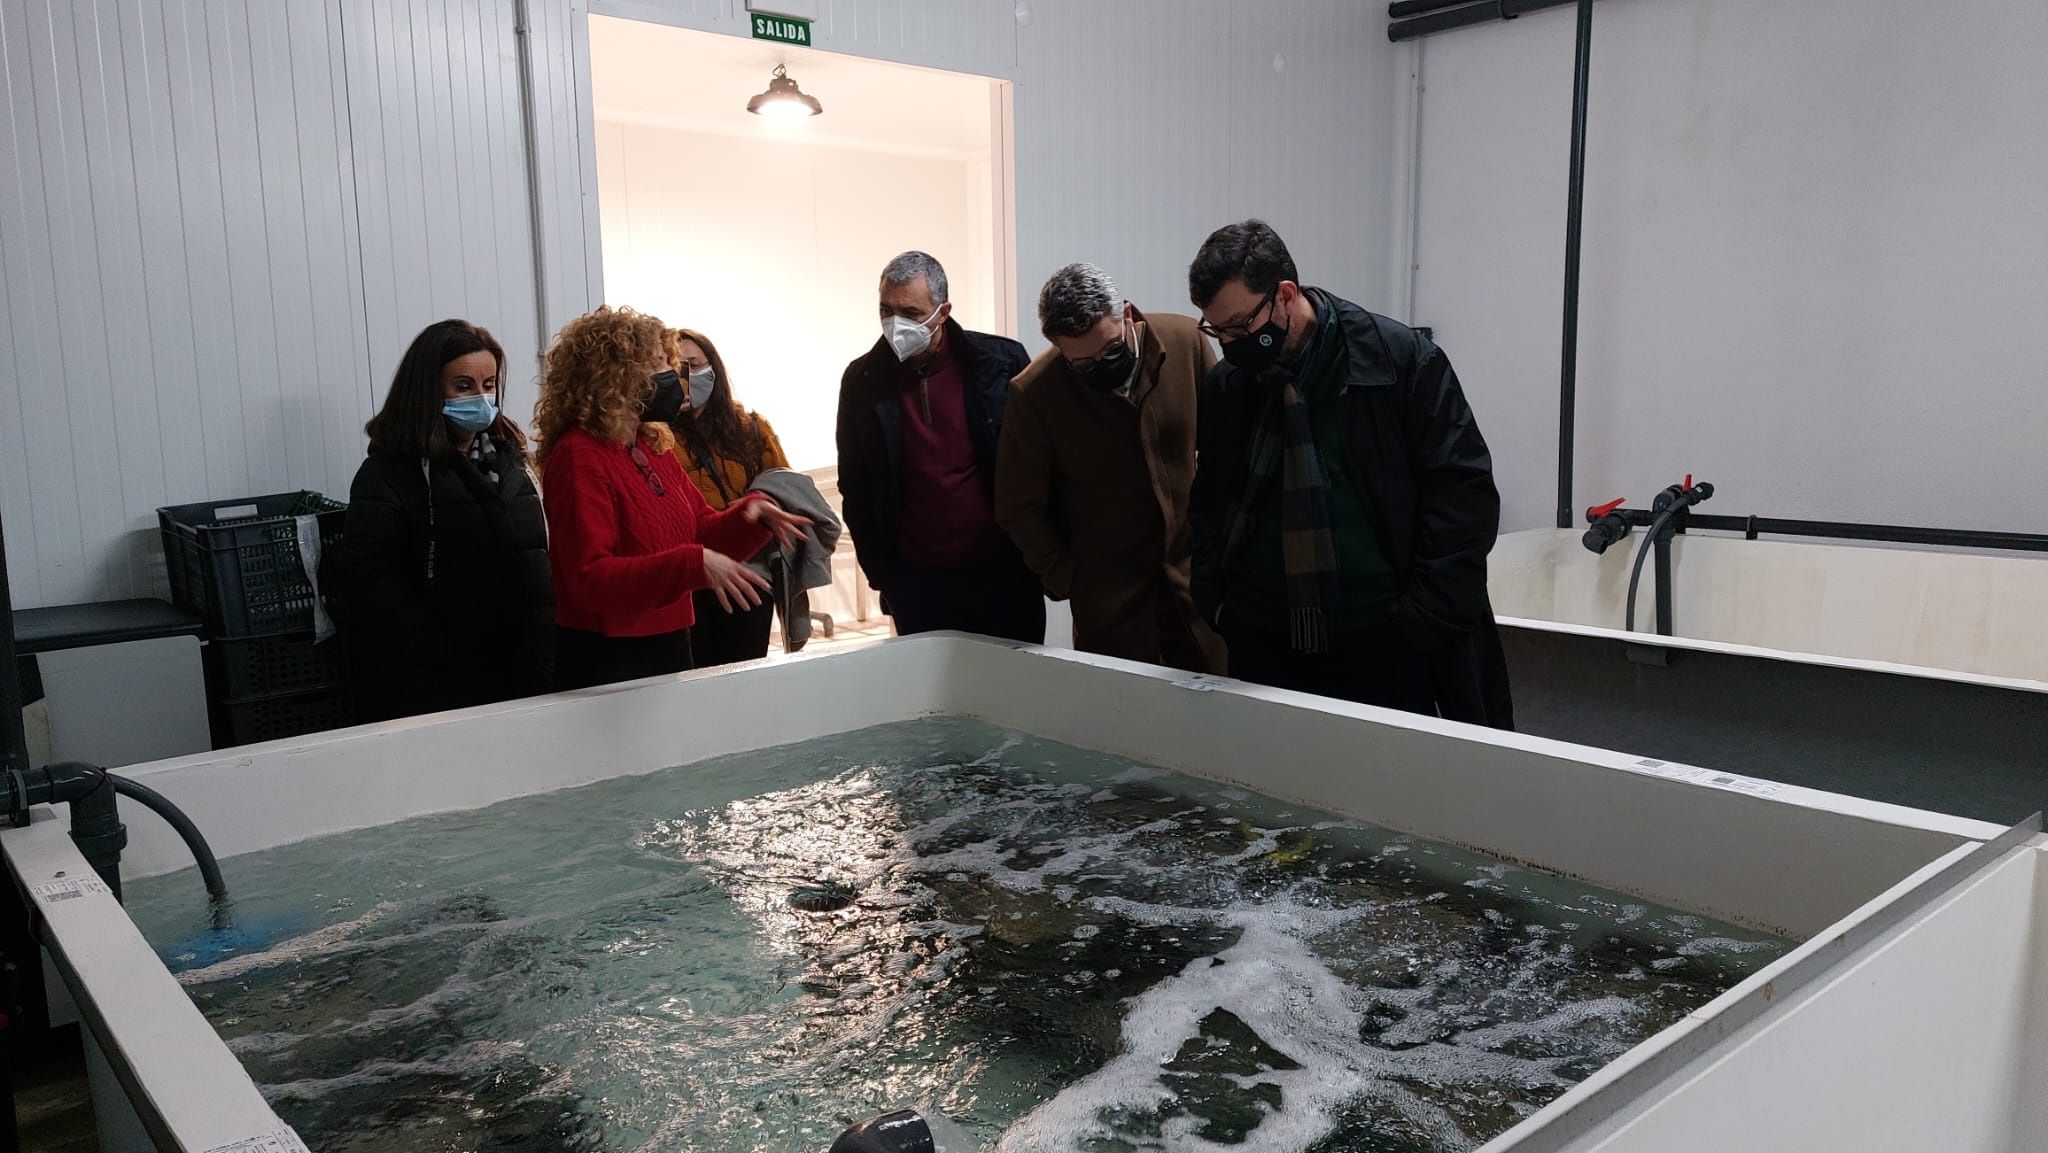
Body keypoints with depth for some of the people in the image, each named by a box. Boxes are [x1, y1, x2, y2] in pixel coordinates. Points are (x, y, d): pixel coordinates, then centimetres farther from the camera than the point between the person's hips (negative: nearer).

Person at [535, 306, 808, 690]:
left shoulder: (653, 445, 10)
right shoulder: (579, 457, -16)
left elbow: (699, 532, 16)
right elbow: (591, 578, -23)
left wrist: (752, 514, -5)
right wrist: (694, 564, -32)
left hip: (670, 645, 8)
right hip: (606, 660, -8)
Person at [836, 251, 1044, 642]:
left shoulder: (1002, 363, -5)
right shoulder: (863, 381, -1)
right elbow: (855, 489, 6)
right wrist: (880, 573, 3)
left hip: (1004, 570, -1)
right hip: (916, 580, 1)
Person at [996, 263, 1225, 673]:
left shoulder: (1185, 342, -8)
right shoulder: (1032, 394, -14)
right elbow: (1019, 509, -3)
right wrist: (1065, 579, -3)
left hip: (1196, 567, 2)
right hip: (1108, 598, -2)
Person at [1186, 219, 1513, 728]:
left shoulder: (1401, 359, -6)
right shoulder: (1225, 386, 6)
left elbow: (1464, 493, -7)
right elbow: (1207, 502, 19)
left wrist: (1423, 619, -11)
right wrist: (1215, 599, 5)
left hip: (1386, 651, -3)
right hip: (1264, 649, 4)